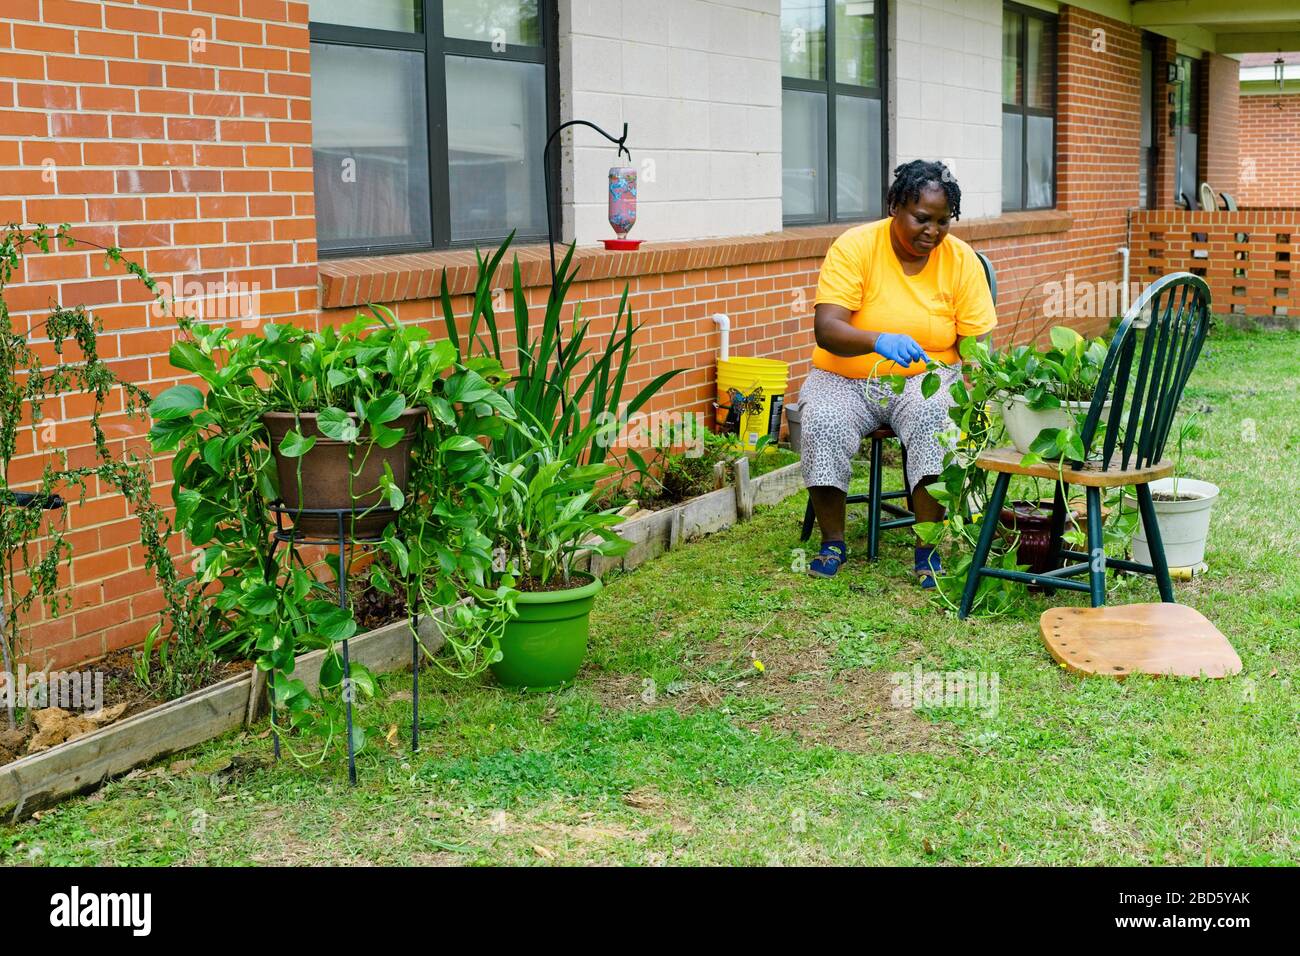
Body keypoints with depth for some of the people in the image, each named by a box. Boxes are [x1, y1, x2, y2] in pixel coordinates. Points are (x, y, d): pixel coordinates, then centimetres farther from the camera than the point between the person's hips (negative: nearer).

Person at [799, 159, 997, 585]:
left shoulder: (961, 258, -3)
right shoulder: (854, 247, -10)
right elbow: (825, 329, -22)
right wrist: (878, 340, -42)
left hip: (927, 378, 1)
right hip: (847, 378, -1)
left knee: (936, 417, -33)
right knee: (822, 422, -31)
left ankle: (929, 550, -24)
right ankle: (833, 543, -12)